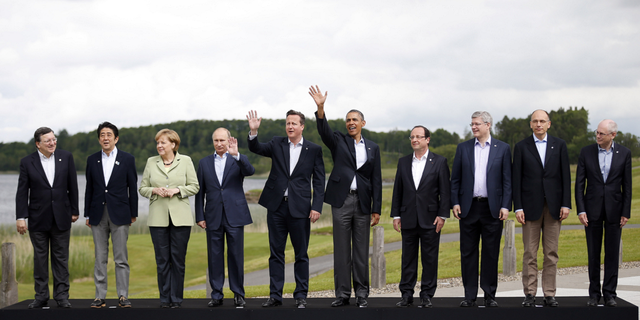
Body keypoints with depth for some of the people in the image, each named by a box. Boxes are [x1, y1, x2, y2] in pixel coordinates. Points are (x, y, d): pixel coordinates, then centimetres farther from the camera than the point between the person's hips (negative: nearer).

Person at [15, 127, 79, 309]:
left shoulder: (66, 157, 1)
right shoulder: (27, 162, -2)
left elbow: (72, 186, 6)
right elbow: (22, 192, -2)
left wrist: (74, 210, 6)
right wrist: (21, 217, -8)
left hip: (61, 217, 1)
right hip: (38, 218, 0)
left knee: (61, 258, 5)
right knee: (40, 258, 7)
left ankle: (62, 296, 10)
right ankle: (41, 297, 14)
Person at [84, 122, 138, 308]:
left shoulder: (127, 159, 2)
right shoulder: (92, 160, 9)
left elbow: (132, 188, 4)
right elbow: (89, 188, 11)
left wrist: (133, 214, 2)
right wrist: (87, 214, 8)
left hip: (119, 214, -2)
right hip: (98, 214, 2)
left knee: (121, 258, 0)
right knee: (100, 258, 5)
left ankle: (123, 296, 5)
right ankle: (100, 296, 9)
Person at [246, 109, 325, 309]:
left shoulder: (314, 150, 3)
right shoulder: (277, 144, 9)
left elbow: (319, 181, 1)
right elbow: (255, 148, -4)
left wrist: (317, 207, -8)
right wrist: (253, 131, -23)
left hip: (300, 208, -2)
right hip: (276, 206, 2)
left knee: (301, 254, 3)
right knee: (276, 253, 6)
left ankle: (301, 296, 12)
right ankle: (275, 296, 12)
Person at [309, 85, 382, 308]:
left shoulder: (372, 148, 10)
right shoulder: (338, 141, 7)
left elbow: (376, 180, 7)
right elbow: (323, 130, -15)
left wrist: (376, 210, 1)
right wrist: (320, 108, -33)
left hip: (363, 202, 1)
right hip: (341, 200, -1)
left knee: (361, 250, 5)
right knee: (341, 249, 2)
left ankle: (361, 294, 12)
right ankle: (342, 294, 8)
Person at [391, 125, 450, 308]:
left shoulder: (439, 162, 1)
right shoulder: (403, 162, 10)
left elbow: (445, 191, -2)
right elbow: (397, 190, 11)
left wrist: (442, 215, -8)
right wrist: (396, 215, 5)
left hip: (430, 218, -3)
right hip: (408, 219, 3)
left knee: (430, 259, 2)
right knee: (408, 258, 6)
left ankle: (427, 295, 10)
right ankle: (406, 295, 12)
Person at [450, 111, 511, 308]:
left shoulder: (502, 148, 4)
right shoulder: (463, 148, 8)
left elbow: (507, 180, 1)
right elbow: (455, 179, 8)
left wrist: (505, 206, -6)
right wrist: (455, 202, -2)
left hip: (492, 208, -1)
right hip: (468, 207, 1)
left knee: (491, 253, 4)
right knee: (468, 253, 3)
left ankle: (490, 295, 12)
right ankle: (469, 296, 10)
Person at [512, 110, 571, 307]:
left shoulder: (559, 145, 9)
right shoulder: (521, 147, 5)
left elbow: (566, 176, 6)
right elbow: (516, 179, 2)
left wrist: (566, 204, -2)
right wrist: (518, 207, -5)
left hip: (554, 206, 1)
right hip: (531, 206, -1)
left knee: (551, 253, 3)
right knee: (530, 253, 0)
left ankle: (549, 294, 8)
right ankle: (530, 294, 6)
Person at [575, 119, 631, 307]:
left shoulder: (624, 154, 1)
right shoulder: (586, 152, 0)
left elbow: (627, 185, 2)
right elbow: (579, 183, 0)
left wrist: (626, 212, -2)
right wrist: (581, 210, -7)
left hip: (614, 210, 0)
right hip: (592, 209, 0)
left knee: (612, 253, 4)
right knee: (593, 254, 5)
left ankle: (609, 294, 11)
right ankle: (594, 293, 13)